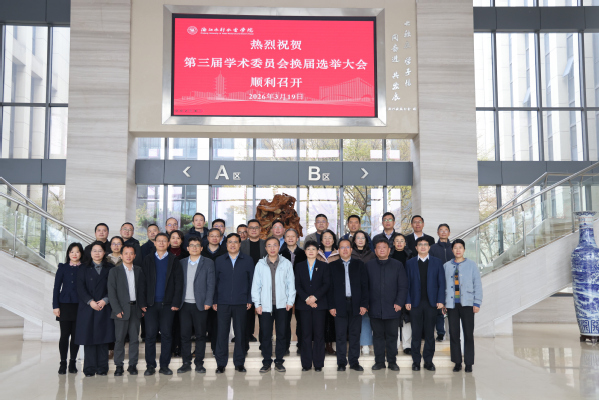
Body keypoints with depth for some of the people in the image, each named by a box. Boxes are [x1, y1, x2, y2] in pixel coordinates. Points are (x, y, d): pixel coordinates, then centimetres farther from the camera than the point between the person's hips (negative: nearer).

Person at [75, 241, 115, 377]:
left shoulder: (109, 269, 10)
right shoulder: (83, 269, 11)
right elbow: (80, 288, 1)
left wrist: (105, 300, -12)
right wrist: (90, 301, -13)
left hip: (104, 308, 0)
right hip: (87, 308, 0)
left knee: (103, 337, -1)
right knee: (88, 337, -2)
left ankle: (102, 367, 5)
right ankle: (89, 368, 5)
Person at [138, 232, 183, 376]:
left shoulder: (174, 261, 6)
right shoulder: (148, 261, 10)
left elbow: (179, 283, 2)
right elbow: (142, 282, 6)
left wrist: (176, 302, -7)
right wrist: (142, 303, -2)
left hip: (167, 304, -1)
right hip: (151, 304, 1)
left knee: (166, 334, 1)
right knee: (150, 334, 0)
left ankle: (164, 365, 10)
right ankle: (150, 366, 8)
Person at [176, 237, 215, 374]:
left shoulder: (208, 263, 4)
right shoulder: (181, 263, 12)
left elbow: (211, 284, -1)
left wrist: (208, 302, -8)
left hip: (200, 305, -2)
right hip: (184, 304, 2)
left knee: (200, 335, 3)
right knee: (185, 335, 4)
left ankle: (199, 363, 13)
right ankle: (186, 363, 13)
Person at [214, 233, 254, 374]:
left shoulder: (247, 260, 6)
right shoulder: (219, 261, 8)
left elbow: (251, 281, 6)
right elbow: (215, 281, 9)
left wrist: (249, 300, 0)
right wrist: (214, 301, 3)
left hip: (241, 303, 0)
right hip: (222, 303, 0)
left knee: (240, 333, 4)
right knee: (222, 333, 1)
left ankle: (239, 362, 15)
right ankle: (221, 363, 10)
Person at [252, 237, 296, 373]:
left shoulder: (286, 263, 4)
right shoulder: (260, 264, 4)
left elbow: (291, 283, 6)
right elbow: (256, 285, 5)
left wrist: (290, 301, -1)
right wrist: (257, 303, -1)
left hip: (282, 304, 0)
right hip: (265, 305, 0)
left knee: (282, 333, 4)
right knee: (265, 334, 3)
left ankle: (279, 361, 15)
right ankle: (266, 362, 13)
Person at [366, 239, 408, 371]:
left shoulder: (397, 265, 6)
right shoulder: (369, 266, 8)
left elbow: (403, 286, 4)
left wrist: (399, 303, -5)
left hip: (392, 308, -1)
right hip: (375, 309, 1)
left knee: (392, 336, 4)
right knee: (378, 336, 6)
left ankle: (392, 362, 15)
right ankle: (379, 361, 15)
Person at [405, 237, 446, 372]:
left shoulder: (437, 262, 7)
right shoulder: (410, 263, 8)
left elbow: (441, 283, 4)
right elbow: (407, 283, 5)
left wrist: (440, 300, -5)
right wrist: (407, 301, -4)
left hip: (431, 303, 0)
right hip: (415, 303, 0)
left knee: (430, 333, 5)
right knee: (416, 333, 3)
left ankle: (428, 361, 13)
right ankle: (416, 361, 10)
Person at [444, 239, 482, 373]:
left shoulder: (471, 265, 5)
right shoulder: (446, 266, 10)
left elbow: (477, 284, 4)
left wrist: (477, 303, -2)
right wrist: (442, 302, 5)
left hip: (467, 303, -2)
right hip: (452, 304, 2)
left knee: (468, 334, -1)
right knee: (453, 333, 3)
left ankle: (469, 363, 7)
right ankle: (457, 362, 13)